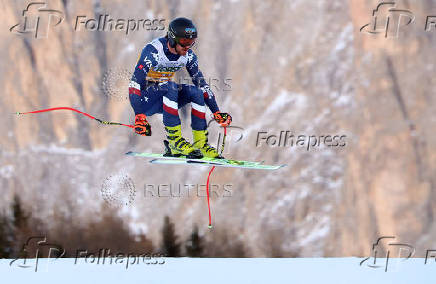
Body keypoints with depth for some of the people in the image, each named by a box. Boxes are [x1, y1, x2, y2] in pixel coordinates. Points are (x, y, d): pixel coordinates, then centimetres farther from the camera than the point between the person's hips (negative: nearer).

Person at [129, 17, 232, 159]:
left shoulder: (188, 55, -6)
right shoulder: (153, 51, -25)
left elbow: (202, 84, 2)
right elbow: (135, 83, -30)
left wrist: (217, 112, -4)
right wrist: (139, 116, -38)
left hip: (165, 97, 6)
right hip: (143, 99, -6)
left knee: (196, 92, -17)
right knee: (169, 86, -33)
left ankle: (201, 143, -13)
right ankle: (174, 140, -31)